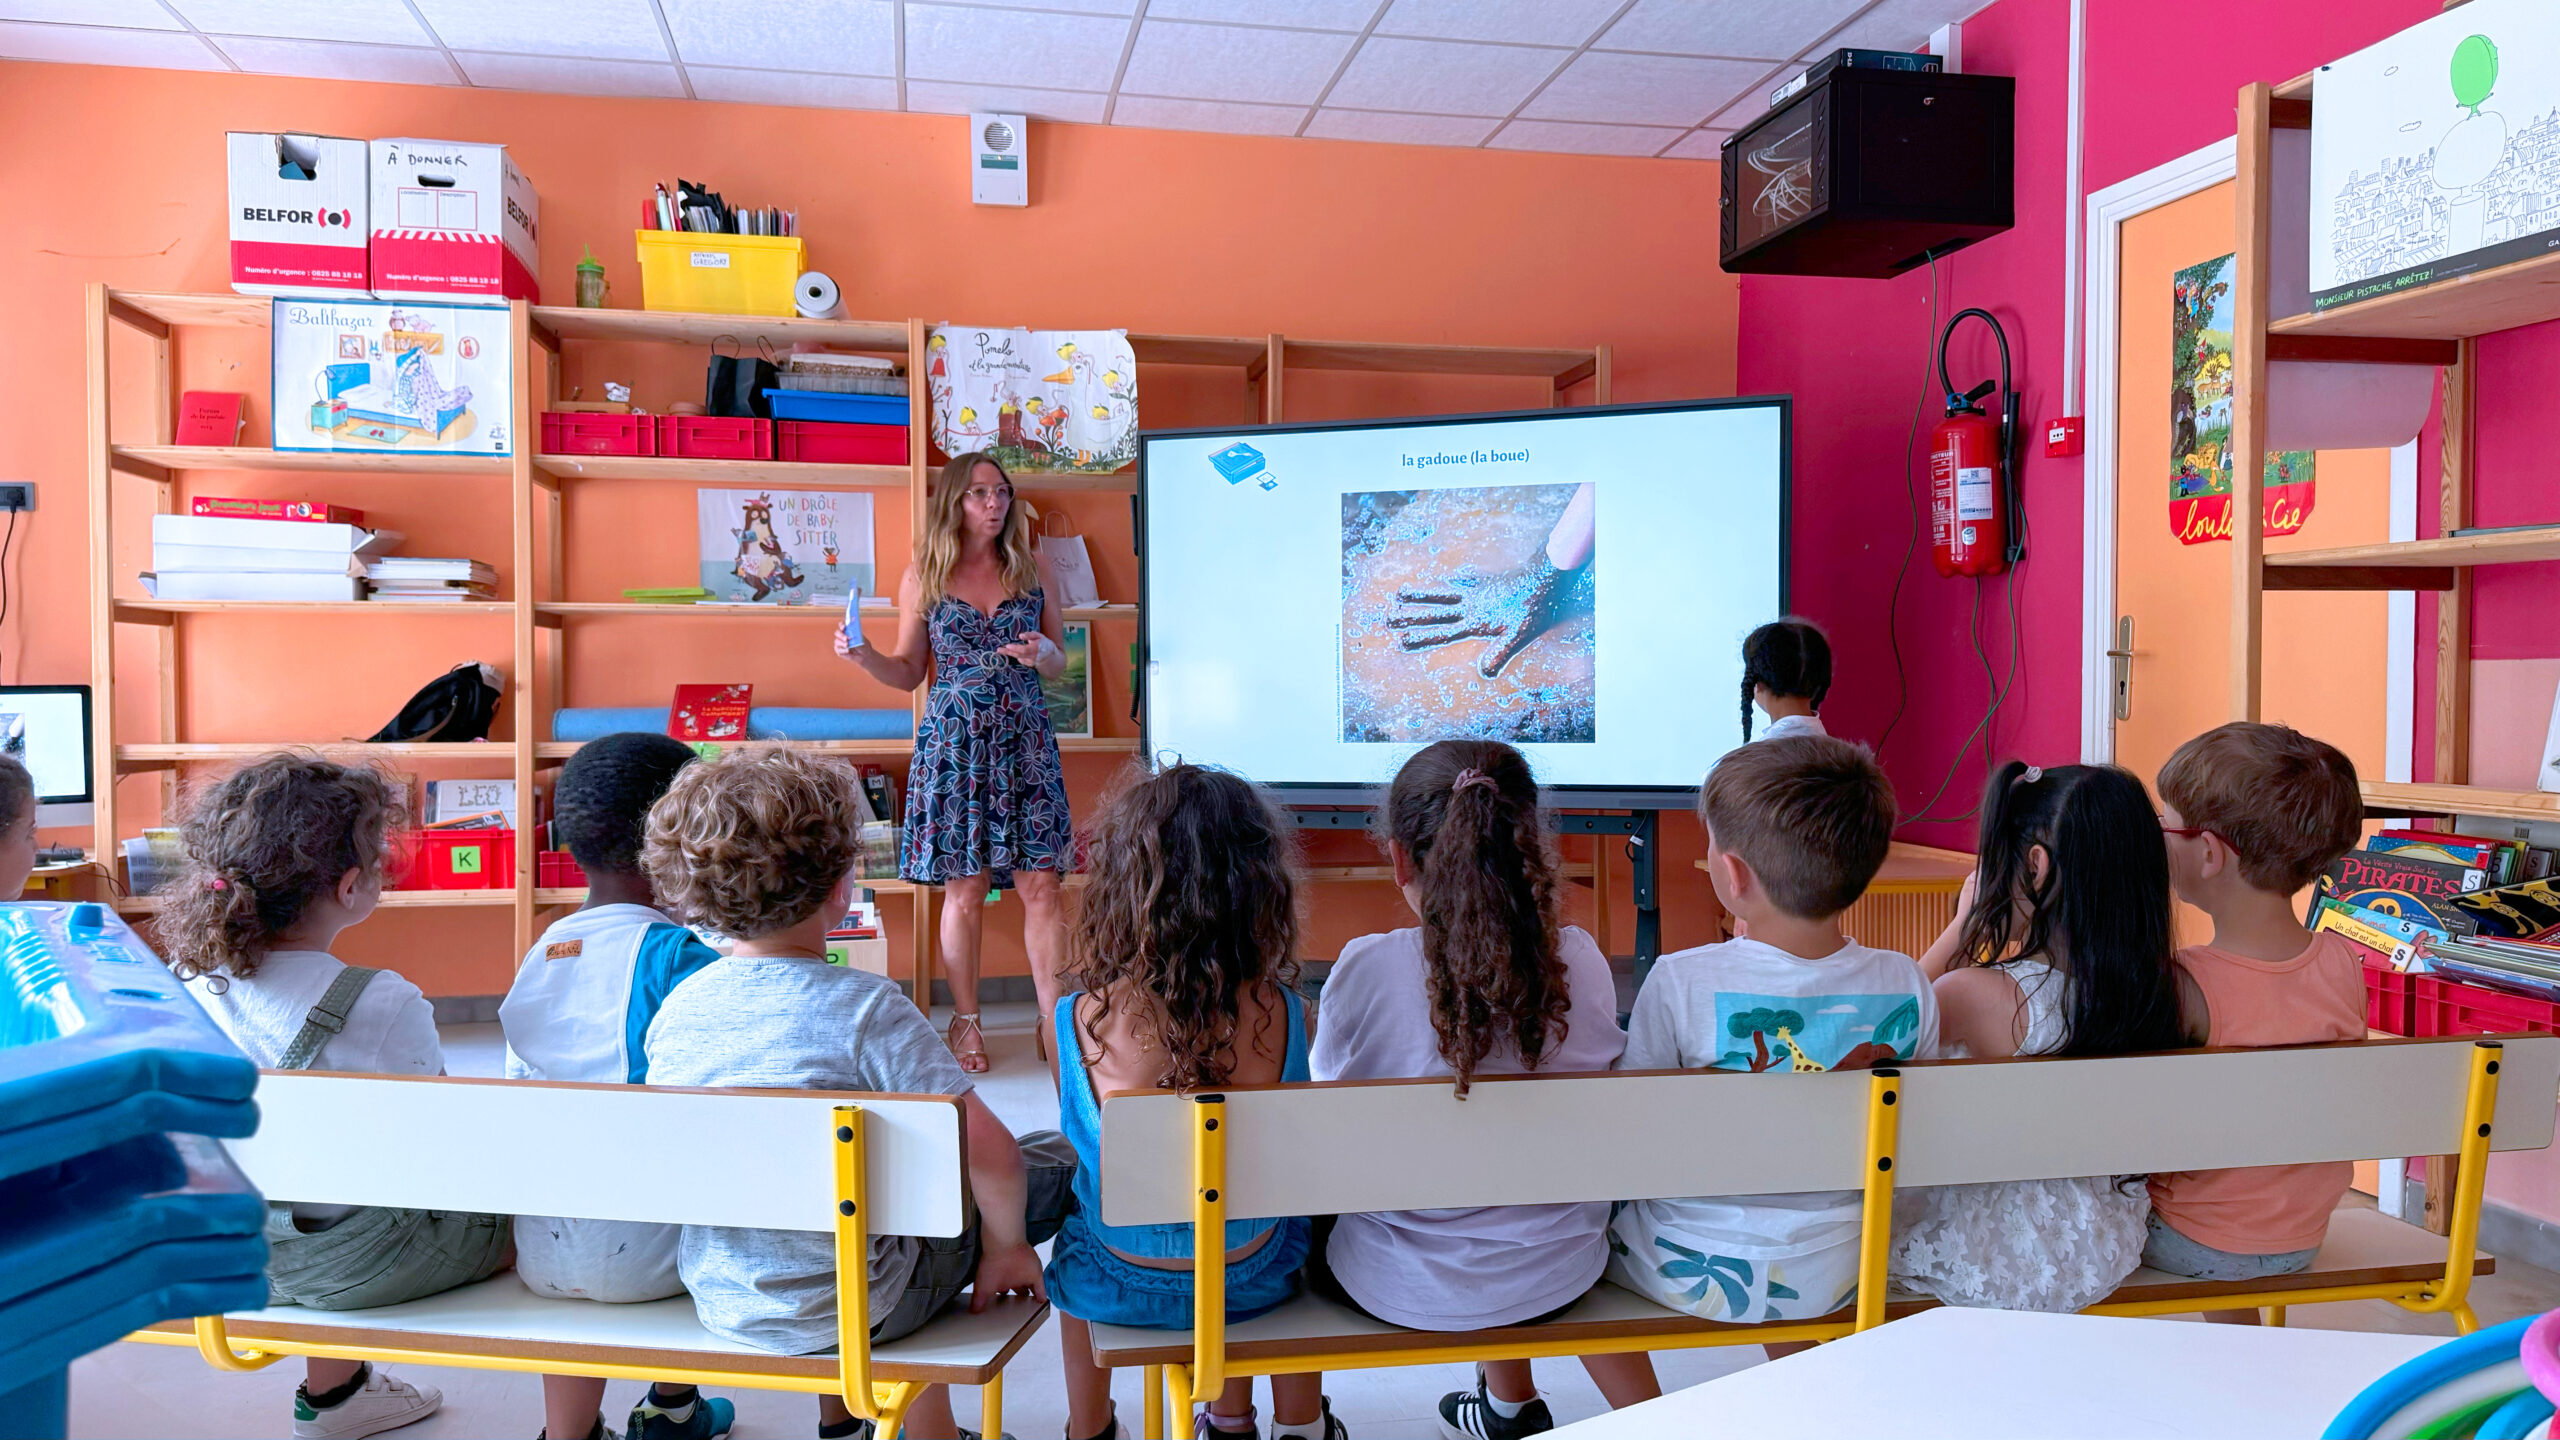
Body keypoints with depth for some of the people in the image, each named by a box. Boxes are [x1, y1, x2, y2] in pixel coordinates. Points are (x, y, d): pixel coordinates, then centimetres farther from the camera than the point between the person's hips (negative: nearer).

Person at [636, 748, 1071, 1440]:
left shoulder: (677, 1004, -4)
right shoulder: (865, 1006, -21)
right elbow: (986, 1148, -23)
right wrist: (1006, 1246, -4)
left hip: (717, 1300, 6)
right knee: (1054, 1158, 8)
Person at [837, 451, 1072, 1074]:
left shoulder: (1031, 570, 8)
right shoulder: (924, 577, 5)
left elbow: (1061, 664, 14)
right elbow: (909, 673, 9)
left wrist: (1043, 654, -9)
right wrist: (863, 655, -9)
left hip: (1024, 741, 1)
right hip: (953, 742, -1)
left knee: (1041, 887, -2)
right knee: (964, 891, 3)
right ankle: (965, 1021, 18)